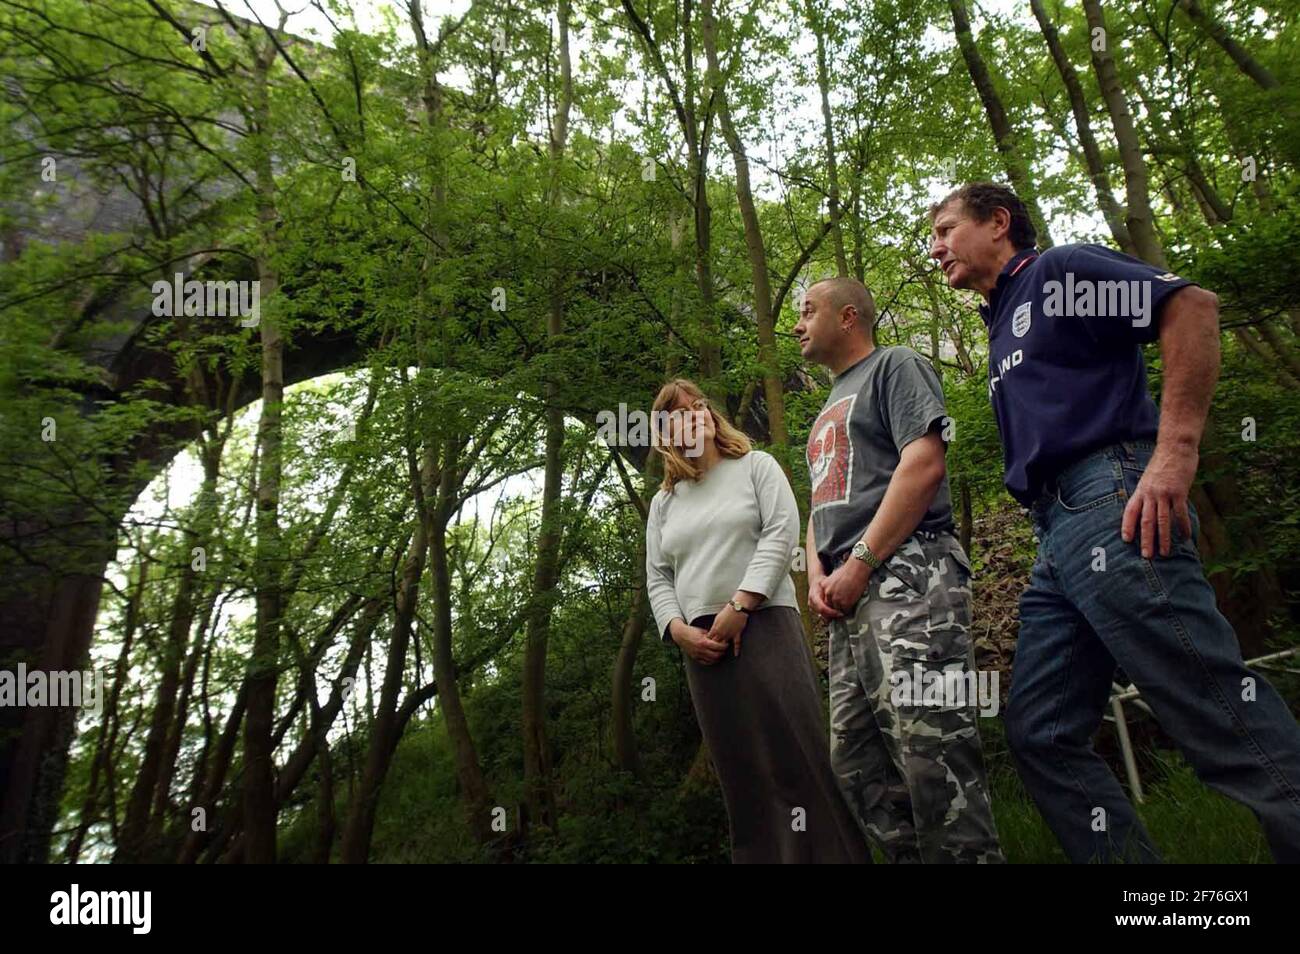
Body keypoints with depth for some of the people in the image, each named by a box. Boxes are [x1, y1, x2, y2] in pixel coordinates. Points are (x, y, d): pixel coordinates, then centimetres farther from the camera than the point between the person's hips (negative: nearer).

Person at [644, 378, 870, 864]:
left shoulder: (756, 465, 7)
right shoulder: (663, 502, 18)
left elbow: (781, 533, -6)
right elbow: (657, 578, 15)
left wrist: (739, 607, -14)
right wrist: (679, 630, -4)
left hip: (764, 625, -4)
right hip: (702, 643, 4)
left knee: (796, 752, -10)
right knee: (741, 769, 5)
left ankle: (833, 853, -3)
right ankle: (759, 855, 13)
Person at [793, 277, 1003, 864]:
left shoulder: (895, 366, 4)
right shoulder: (829, 410, 29)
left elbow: (924, 464, -12)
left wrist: (858, 563, -15)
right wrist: (817, 575, 6)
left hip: (906, 573, -9)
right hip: (848, 597, 9)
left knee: (931, 754, -14)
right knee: (854, 760, 6)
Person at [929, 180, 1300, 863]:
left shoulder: (1057, 271, 6)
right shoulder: (1003, 329, 29)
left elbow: (1192, 305, -8)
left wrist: (1175, 451, -19)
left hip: (1110, 504, -9)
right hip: (1055, 537, 9)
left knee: (1228, 724, -9)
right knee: (1038, 733, 6)